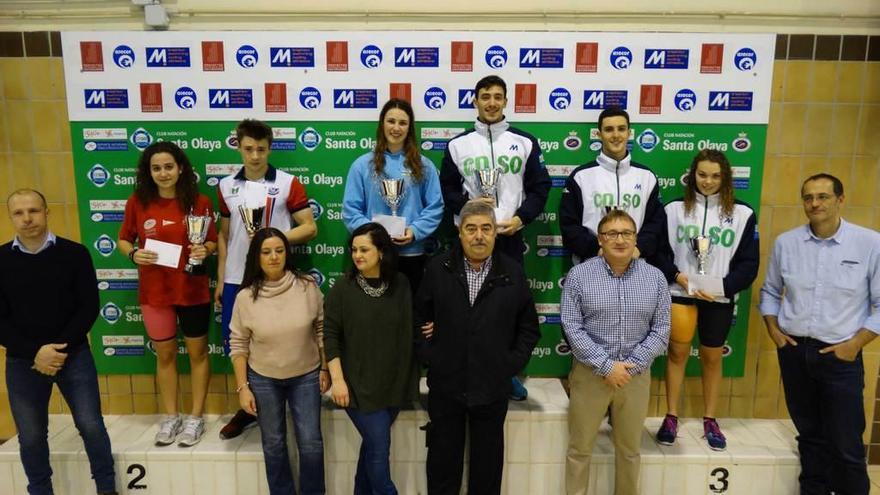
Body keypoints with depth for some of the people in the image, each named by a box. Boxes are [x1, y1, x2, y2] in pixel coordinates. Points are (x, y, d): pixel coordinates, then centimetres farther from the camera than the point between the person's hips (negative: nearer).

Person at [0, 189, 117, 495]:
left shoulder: (74, 253, -3)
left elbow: (89, 306, -5)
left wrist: (62, 348, -14)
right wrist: (35, 352, -14)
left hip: (74, 355, -1)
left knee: (91, 425, 3)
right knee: (30, 436, 12)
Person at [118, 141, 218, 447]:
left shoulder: (199, 202, -7)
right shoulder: (137, 202, -4)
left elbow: (213, 241, 1)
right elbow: (123, 240, 6)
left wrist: (205, 250, -20)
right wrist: (133, 254, -14)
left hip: (193, 289, -2)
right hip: (154, 292, 2)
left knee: (197, 352, 10)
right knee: (164, 355, 15)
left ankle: (196, 417, 25)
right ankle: (171, 417, 31)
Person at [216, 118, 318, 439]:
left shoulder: (288, 183, -3)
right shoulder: (226, 186, 8)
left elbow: (310, 228, -4)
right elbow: (224, 235, 13)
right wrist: (220, 279, 10)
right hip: (236, 279, 4)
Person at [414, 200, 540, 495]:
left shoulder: (513, 273, -1)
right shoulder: (437, 269, -1)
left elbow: (528, 328, 5)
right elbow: (419, 318, 6)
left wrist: (513, 363, -3)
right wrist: (429, 356, -2)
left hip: (493, 387, 0)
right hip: (445, 385, 0)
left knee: (488, 461, 14)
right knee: (443, 459, 13)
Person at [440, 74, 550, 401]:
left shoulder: (525, 142, 6)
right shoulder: (458, 144, 6)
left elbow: (540, 186, 5)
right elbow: (447, 189, 7)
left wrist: (520, 218, -8)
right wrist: (468, 205, -12)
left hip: (510, 236, 0)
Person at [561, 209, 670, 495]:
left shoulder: (655, 277, 1)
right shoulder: (579, 275, -7)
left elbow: (661, 330, -1)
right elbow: (572, 328, -11)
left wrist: (630, 365, -10)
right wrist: (607, 366, -15)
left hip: (636, 376, 2)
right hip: (590, 374, -2)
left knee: (630, 449, 18)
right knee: (580, 448, 10)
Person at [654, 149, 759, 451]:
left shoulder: (742, 214, -1)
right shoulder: (675, 209, 0)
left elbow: (748, 264, -1)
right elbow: (659, 252, 1)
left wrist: (722, 287, -14)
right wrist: (679, 276, -14)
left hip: (719, 300, 0)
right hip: (679, 295, 0)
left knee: (712, 358, 12)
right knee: (677, 353, 8)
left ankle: (710, 421, 27)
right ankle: (671, 417, 20)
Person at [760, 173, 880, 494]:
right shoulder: (785, 243, 1)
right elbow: (770, 291, 13)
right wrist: (773, 329, 2)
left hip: (841, 356, -3)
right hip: (793, 351, 3)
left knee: (846, 445, 2)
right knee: (809, 434, 18)